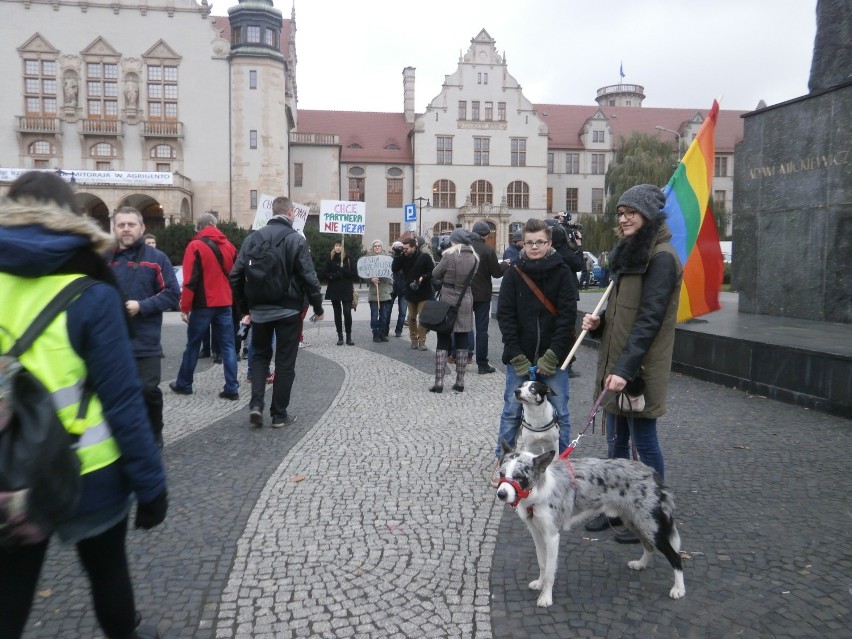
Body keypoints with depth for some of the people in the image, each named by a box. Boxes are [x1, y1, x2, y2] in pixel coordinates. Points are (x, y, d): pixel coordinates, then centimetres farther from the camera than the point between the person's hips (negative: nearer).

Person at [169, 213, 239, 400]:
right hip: (225, 303, 4)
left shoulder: (195, 246, -7)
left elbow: (190, 280, -12)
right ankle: (232, 388, 0)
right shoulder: (228, 246, 9)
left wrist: (185, 307, -8)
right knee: (227, 346, 4)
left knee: (193, 345, 9)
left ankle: (184, 384, 21)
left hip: (203, 304, -4)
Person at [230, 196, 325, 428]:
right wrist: (318, 307, 0)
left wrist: (244, 306, 13)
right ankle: (279, 414, 11)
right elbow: (309, 277, -12)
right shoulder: (296, 239, -9)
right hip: (288, 310, -3)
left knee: (260, 356, 19)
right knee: (285, 361, 6)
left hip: (259, 310, 3)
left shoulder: (253, 238, 2)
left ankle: (256, 404, 4)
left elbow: (236, 275, 2)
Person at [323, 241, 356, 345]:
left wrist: (343, 271, -16)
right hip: (334, 290, 2)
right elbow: (326, 274, 2)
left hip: (346, 290, -2)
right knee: (337, 313, 6)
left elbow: (355, 274, -2)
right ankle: (340, 337, 12)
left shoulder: (348, 259, 2)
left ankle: (349, 337, 0)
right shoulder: (330, 259, 5)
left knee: (347, 313, -9)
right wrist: (336, 275, -15)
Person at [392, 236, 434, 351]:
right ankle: (414, 339, 22)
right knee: (411, 317, 11)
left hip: (423, 292, -4)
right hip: (410, 292, 4)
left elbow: (432, 272, -11)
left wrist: (423, 278, -25)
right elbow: (394, 269, -6)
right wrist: (397, 256, -14)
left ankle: (422, 340, 6)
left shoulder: (424, 257, -12)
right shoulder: (404, 257, 0)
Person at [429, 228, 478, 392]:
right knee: (462, 341, 8)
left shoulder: (449, 255, -11)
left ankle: (439, 382, -1)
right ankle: (459, 382, 10)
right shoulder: (474, 258, 2)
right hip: (465, 302, 3)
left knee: (443, 341, 3)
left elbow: (435, 275, -3)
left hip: (447, 301, -3)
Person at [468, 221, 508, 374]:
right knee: (482, 329, 2)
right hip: (482, 295, -3)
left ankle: (457, 357, 25)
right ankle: (482, 364, 3)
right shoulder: (488, 250, -14)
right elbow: (496, 273, -10)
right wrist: (505, 264, 8)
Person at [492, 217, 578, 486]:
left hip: (554, 357, -1)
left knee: (559, 412, 5)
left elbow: (567, 315, -8)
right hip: (519, 357, 1)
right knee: (512, 411, 8)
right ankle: (502, 461, 21)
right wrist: (517, 357, -11)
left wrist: (552, 356, -15)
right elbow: (505, 315, -3)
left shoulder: (562, 273, -3)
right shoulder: (514, 273, 1)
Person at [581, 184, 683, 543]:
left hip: (639, 370, -9)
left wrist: (625, 368, -23)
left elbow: (649, 319, -20)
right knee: (616, 442, 15)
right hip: (615, 365, 9)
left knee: (644, 443, 3)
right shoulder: (629, 253, 15)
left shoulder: (661, 257, -13)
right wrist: (598, 322, 1)